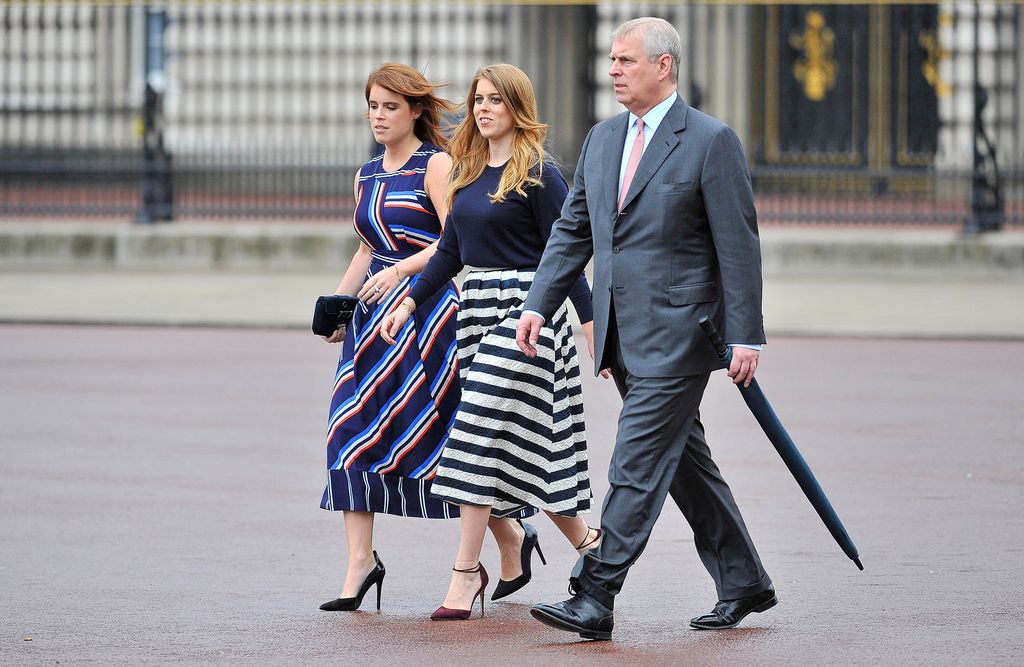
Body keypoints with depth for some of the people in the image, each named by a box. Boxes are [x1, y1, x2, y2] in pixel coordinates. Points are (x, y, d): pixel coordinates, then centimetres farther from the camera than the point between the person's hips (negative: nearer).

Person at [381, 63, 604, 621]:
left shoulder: (538, 175, -8)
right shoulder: (468, 172, 13)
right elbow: (451, 250, 20)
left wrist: (592, 325, -12)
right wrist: (410, 302, 13)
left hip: (525, 308, -8)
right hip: (476, 309, 8)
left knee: (483, 432, -12)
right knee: (524, 446, 8)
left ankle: (467, 569, -10)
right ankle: (586, 543, 23)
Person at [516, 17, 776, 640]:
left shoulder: (711, 142, -9)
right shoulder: (603, 139, 13)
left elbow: (739, 245, -10)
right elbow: (573, 231, 15)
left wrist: (745, 337, -12)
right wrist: (539, 306, 4)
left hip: (677, 335, -8)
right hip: (624, 334, 8)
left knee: (637, 466, -10)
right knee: (685, 462, 13)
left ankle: (595, 599, -13)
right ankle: (743, 583, 24)